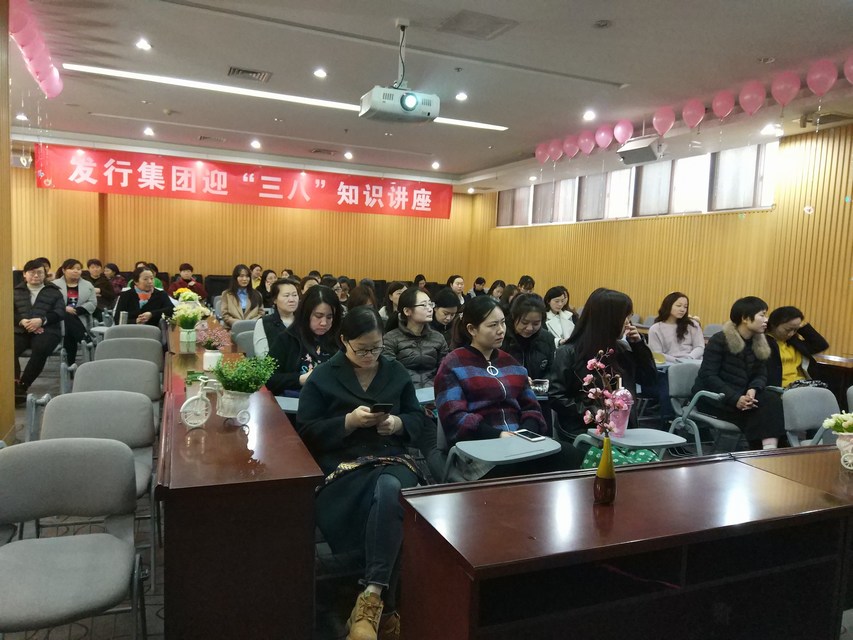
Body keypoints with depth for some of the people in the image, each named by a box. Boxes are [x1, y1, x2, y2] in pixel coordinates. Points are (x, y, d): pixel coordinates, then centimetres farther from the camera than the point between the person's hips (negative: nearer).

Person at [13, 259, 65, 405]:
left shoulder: (54, 291, 16)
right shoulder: (17, 291, 23)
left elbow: (60, 312, 3)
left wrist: (41, 320, -16)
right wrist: (22, 321, -12)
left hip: (46, 330, -2)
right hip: (21, 330, 3)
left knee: (40, 350, -34)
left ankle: (22, 386, -29)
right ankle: (15, 385, -25)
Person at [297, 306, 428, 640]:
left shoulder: (396, 372, 15)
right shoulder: (323, 376, 4)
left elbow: (419, 418, 17)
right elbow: (306, 431, -1)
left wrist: (398, 423, -6)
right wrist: (349, 421, -14)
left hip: (392, 460, 3)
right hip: (342, 464, -2)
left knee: (390, 490, -35)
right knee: (388, 500, -33)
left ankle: (371, 599, -30)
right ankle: (384, 608, -22)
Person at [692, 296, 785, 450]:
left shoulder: (760, 343, 8)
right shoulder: (719, 340, -12)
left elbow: (761, 375, 6)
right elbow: (708, 376, -18)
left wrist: (753, 390, -19)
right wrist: (735, 399, -29)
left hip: (742, 395, 6)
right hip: (712, 396, -6)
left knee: (773, 400, -23)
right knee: (758, 409, -27)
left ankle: (770, 450, -29)